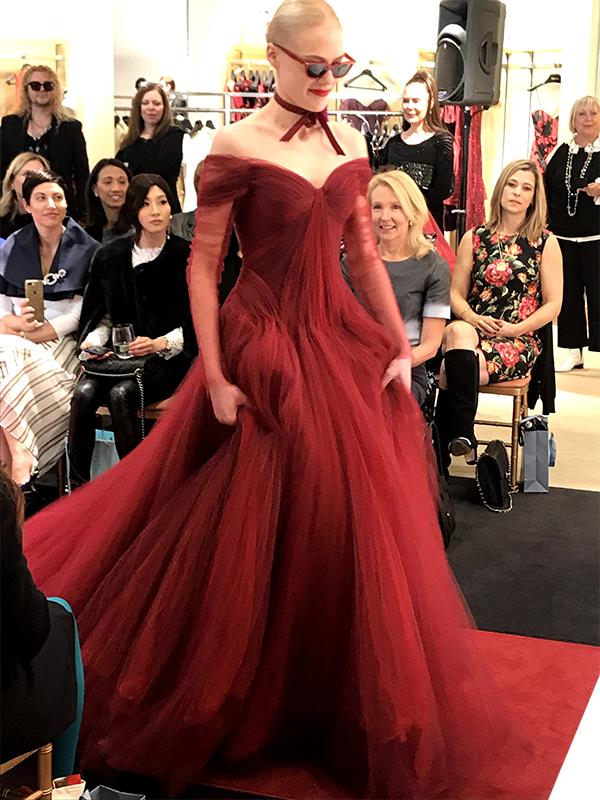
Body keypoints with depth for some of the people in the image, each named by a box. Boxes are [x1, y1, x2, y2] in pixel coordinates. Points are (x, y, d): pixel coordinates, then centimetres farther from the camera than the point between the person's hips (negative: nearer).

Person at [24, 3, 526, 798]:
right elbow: (203, 267, -9)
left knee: (355, 523, 11)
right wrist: (215, 378, -14)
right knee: (251, 532, 3)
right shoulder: (236, 148, -10)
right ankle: (237, 706, 27)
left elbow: (365, 256, 12)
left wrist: (400, 348, 7)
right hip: (264, 349, -6)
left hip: (345, 344, 6)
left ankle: (337, 698, 33)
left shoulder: (349, 144, 7)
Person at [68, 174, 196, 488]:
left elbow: (195, 324, -2)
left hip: (168, 358, -3)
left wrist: (159, 343, -17)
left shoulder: (185, 257, -1)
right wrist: (94, 339, -4)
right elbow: (102, 314, 17)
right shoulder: (110, 256, 9)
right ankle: (77, 487, -19)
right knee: (84, 392, -26)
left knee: (121, 394, -31)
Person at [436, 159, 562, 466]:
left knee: (449, 373, -32)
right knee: (458, 332, -37)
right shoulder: (474, 238, 14)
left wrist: (516, 328, -10)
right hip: (472, 330, 2)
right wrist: (471, 318, -10)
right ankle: (463, 436, -33)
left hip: (518, 342, -2)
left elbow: (553, 305, 4)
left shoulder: (546, 243, 8)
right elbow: (455, 293, 12)